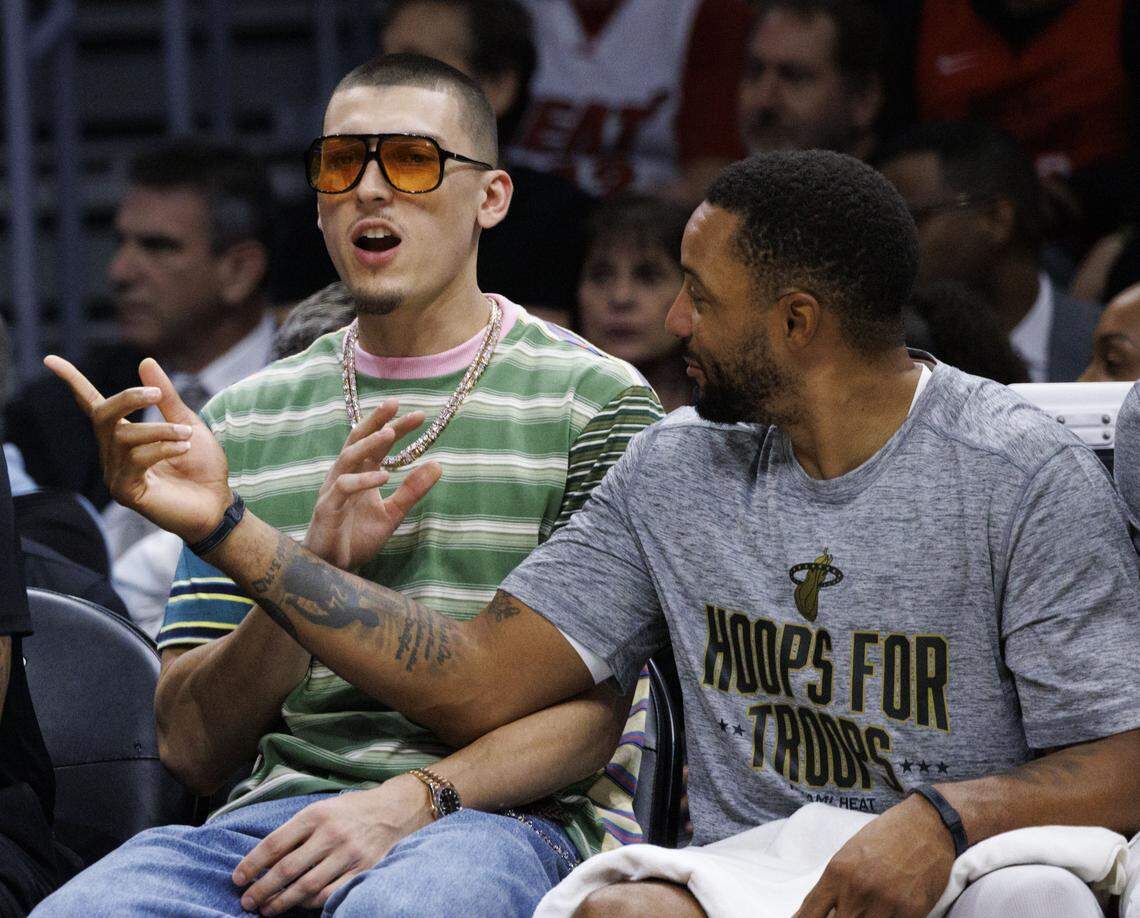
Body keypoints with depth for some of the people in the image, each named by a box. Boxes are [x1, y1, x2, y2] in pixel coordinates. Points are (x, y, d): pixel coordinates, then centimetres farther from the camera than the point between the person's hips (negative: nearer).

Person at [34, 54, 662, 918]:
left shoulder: (596, 401, 7)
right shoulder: (246, 421, 18)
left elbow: (592, 711, -1)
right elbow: (192, 747, 12)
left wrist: (412, 799, -18)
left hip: (510, 817, -2)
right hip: (281, 808, 3)